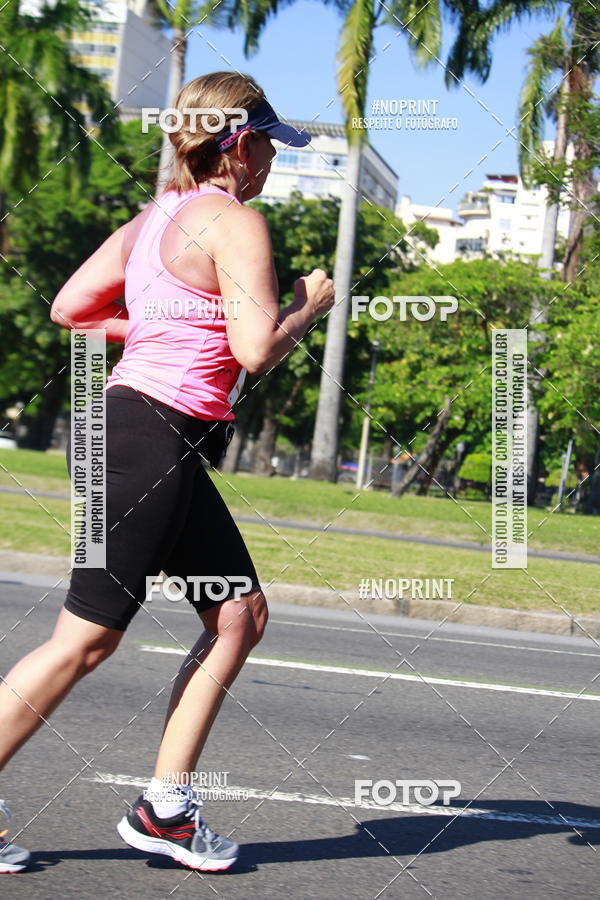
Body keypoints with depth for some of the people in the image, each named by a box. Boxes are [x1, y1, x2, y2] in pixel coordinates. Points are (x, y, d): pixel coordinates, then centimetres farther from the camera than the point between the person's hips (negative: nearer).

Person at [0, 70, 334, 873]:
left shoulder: (157, 216, 15)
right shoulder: (236, 222, -10)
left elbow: (70, 307, 14)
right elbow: (257, 350, -18)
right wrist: (311, 305, 0)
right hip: (154, 438, -10)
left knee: (241, 614, 11)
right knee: (86, 640, -4)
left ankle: (165, 807, 15)